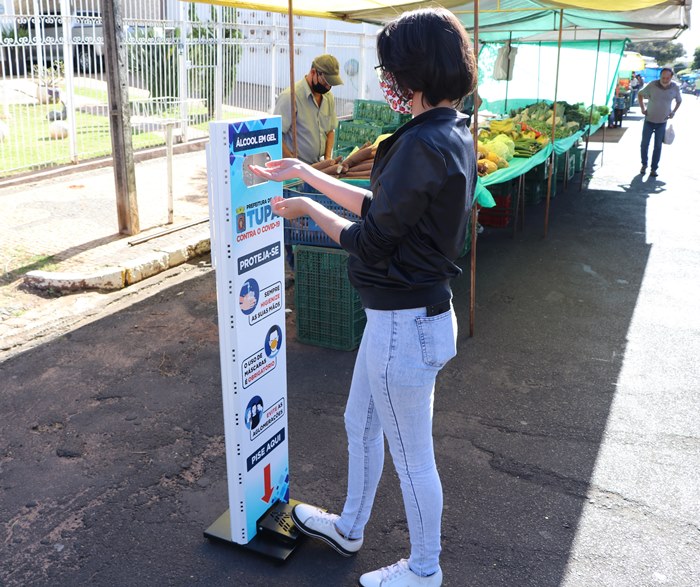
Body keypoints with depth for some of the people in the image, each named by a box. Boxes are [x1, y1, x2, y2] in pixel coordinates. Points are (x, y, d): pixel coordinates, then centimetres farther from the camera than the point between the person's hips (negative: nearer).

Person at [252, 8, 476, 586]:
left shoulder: (422, 145, -26)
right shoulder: (453, 135, 6)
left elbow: (368, 242, -20)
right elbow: (383, 206, 12)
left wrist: (308, 208, -3)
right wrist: (306, 173, 15)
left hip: (405, 325, -10)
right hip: (408, 313, 10)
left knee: (412, 457, 11)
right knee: (360, 423, 26)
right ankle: (349, 527, 49)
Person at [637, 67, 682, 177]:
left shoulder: (675, 87, -9)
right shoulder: (652, 85, -15)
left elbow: (679, 100, 11)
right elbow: (640, 94, 2)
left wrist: (673, 112, 0)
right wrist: (642, 108, -3)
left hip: (662, 122, 1)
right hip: (649, 120, -1)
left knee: (658, 146, 5)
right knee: (644, 144, 5)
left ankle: (654, 168, 14)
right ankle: (644, 164, 26)